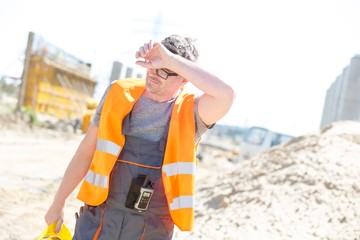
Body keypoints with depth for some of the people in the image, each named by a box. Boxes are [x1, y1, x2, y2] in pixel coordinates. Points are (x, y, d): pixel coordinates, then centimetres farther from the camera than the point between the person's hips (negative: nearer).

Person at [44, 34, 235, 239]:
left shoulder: (190, 114, -8)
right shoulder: (120, 93, 0)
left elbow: (226, 95, -30)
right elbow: (87, 151, 7)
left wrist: (171, 59, -26)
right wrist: (58, 203, 12)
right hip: (98, 221, 2)